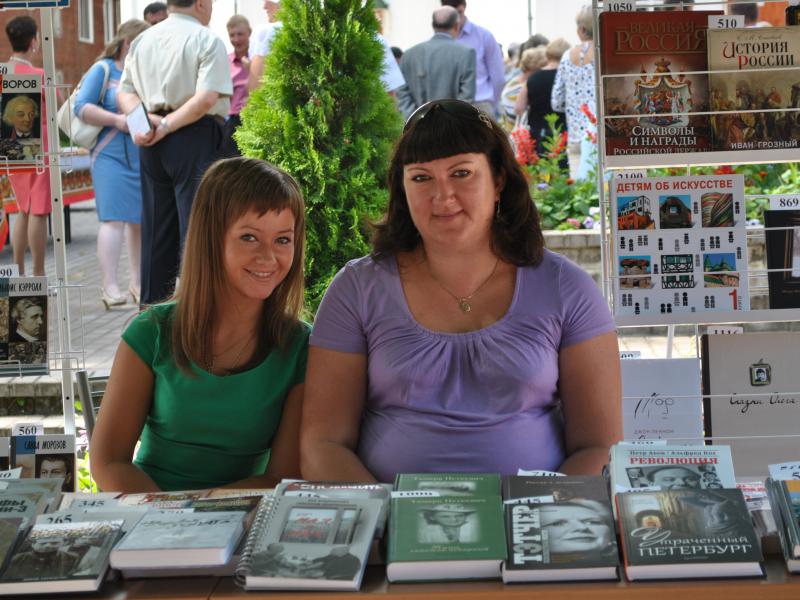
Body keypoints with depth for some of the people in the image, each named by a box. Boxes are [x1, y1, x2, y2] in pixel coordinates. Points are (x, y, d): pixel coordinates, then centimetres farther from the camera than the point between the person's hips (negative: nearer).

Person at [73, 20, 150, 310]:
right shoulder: (103, 69, 0)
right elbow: (81, 107, -6)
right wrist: (116, 120, -15)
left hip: (145, 156, 5)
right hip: (112, 155, -5)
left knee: (141, 220, 6)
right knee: (114, 219, -11)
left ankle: (137, 283, 16)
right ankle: (109, 287, -11)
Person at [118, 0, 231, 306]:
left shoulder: (142, 41, 13)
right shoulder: (207, 41, -7)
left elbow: (124, 93, 10)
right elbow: (206, 99, -18)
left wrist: (147, 120, -5)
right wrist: (167, 126, -14)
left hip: (151, 143, 6)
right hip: (195, 138, -6)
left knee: (156, 226, 12)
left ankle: (152, 300, 19)